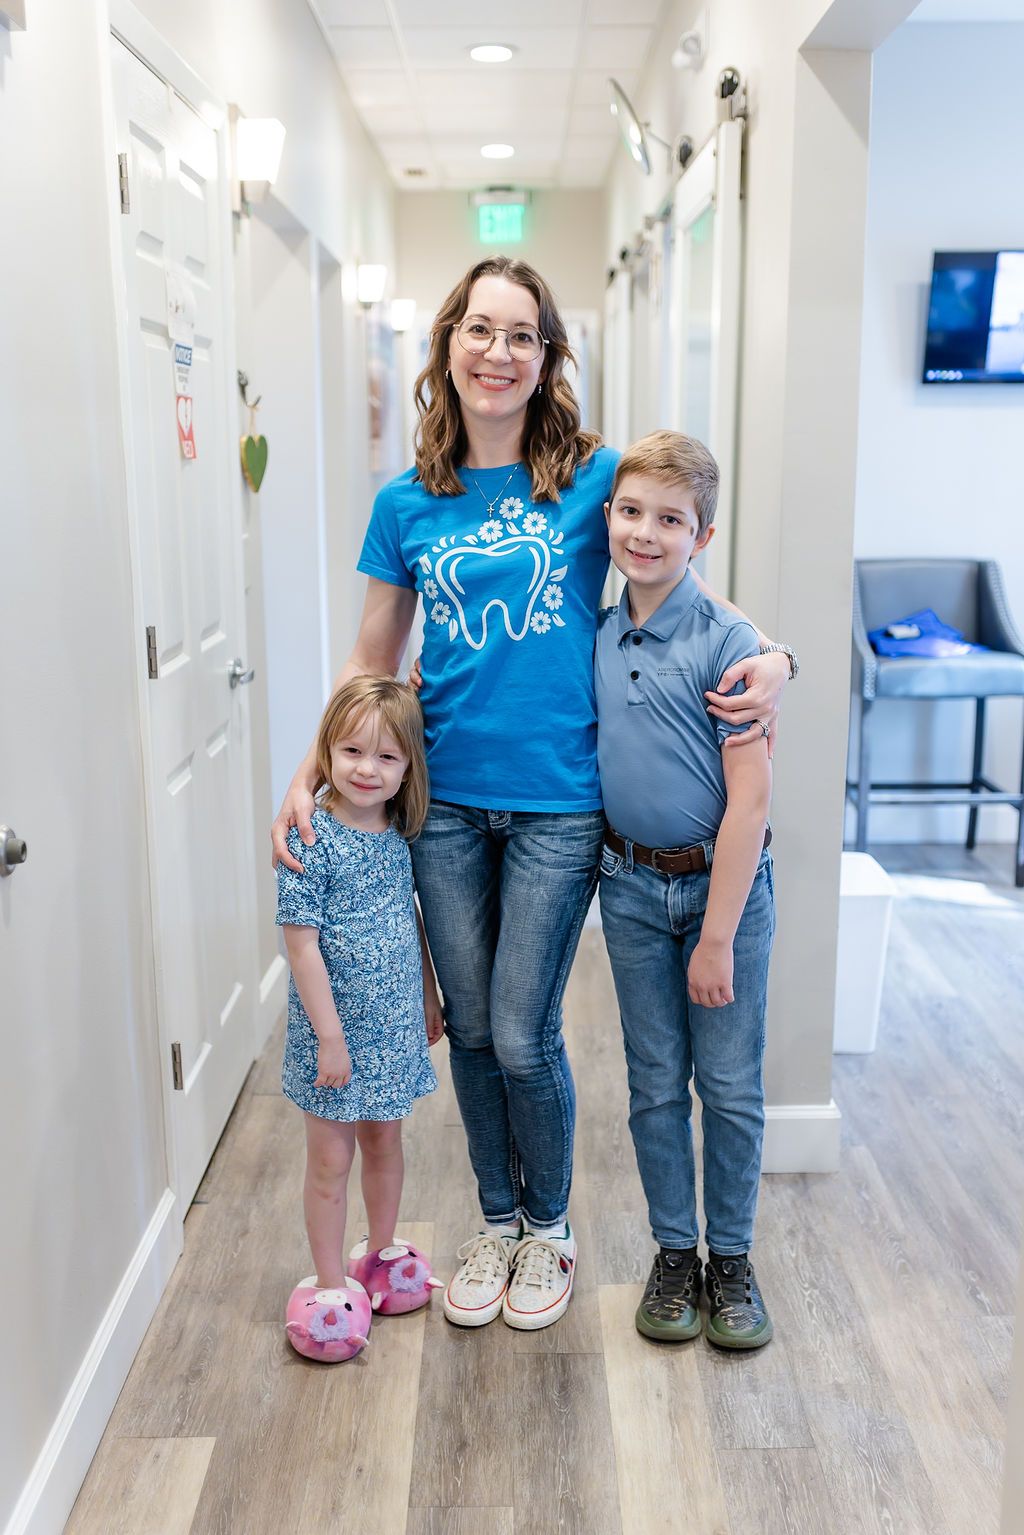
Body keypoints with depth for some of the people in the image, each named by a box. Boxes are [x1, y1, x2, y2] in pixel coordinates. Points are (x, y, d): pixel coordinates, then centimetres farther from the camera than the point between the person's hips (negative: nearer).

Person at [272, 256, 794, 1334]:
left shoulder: (595, 476, -3)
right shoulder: (408, 504, 4)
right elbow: (370, 663, 10)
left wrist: (770, 658, -16)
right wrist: (308, 774, 1)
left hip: (557, 800, -3)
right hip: (445, 800, 3)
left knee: (523, 1038, 2)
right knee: (471, 1028, 13)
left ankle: (549, 1226, 30)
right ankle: (496, 1218, 36)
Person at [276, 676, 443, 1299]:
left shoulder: (399, 831, 0)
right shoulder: (310, 839, -19)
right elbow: (303, 945, -18)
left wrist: (429, 996, 16)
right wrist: (330, 1035, -18)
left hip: (395, 1026, 6)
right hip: (336, 1030, -5)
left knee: (385, 1140, 20)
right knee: (331, 1159, 8)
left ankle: (382, 1254, 39)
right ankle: (331, 1283, 23)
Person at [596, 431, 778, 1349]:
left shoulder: (727, 642, -16)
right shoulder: (597, 637, 0)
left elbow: (750, 800, -17)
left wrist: (717, 936, -16)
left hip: (725, 884, -4)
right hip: (633, 887, 4)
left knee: (731, 1087, 8)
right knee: (656, 1086, 13)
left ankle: (732, 1260, 28)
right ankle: (674, 1254, 31)